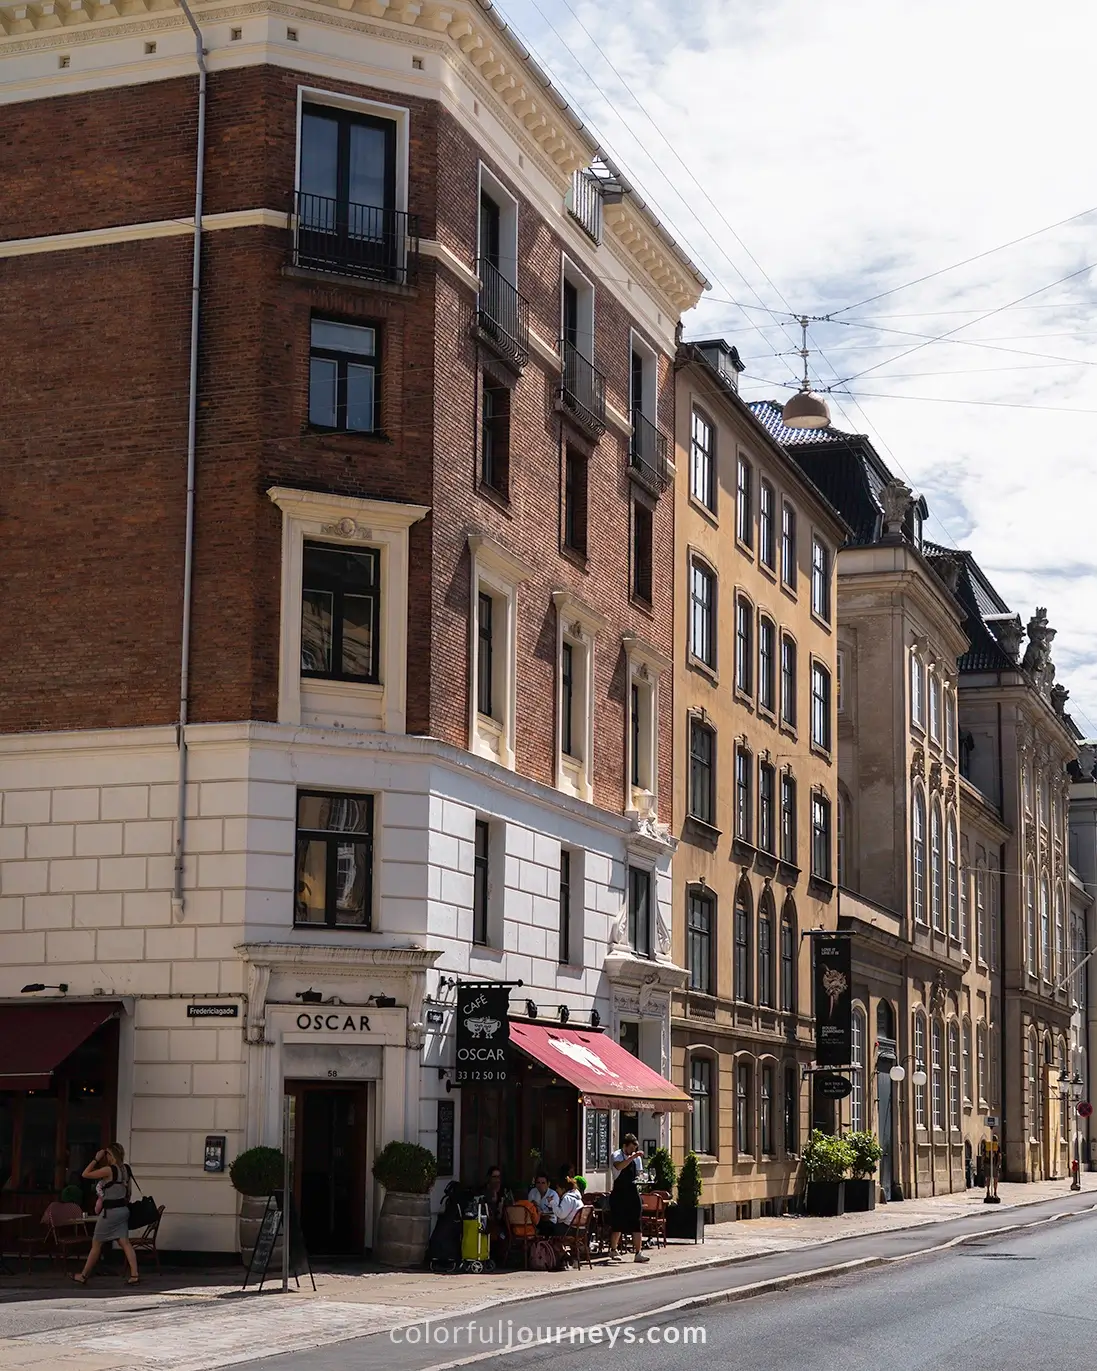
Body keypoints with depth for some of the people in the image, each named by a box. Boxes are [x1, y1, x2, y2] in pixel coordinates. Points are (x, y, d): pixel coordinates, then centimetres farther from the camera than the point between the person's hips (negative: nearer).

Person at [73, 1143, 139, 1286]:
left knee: (96, 1243, 6)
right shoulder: (125, 1169, 7)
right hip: (123, 1209, 7)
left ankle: (84, 1276, 16)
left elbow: (86, 1174, -9)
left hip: (110, 1211, -7)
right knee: (125, 1242, 1)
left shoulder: (109, 1170, -15)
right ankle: (134, 1275, -11)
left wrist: (96, 1159, -6)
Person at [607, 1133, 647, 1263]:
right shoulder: (616, 1155, -7)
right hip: (619, 1194, -5)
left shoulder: (637, 1157, 10)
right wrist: (633, 1157, -35)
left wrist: (637, 1180, 0)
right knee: (617, 1224, 3)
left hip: (633, 1193, 5)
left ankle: (638, 1253, -2)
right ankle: (613, 1251, 20)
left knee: (636, 1224, -2)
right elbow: (619, 1166, -29)